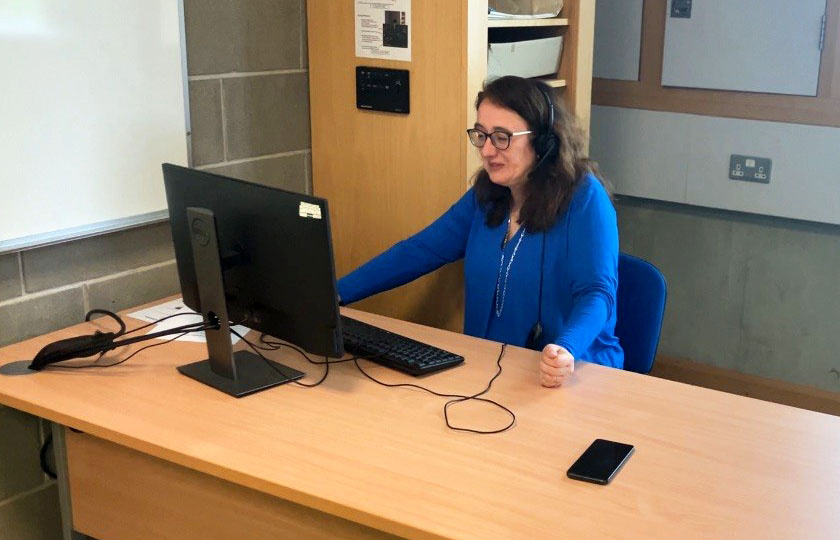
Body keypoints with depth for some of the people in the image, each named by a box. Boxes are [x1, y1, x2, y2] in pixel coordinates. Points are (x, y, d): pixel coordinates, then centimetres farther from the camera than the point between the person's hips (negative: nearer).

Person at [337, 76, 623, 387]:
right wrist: (337, 294, 4)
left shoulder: (583, 198, -11)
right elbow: (418, 252, 11)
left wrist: (565, 352, -41)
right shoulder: (485, 196, 8)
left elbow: (597, 291, -20)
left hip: (575, 373, -5)